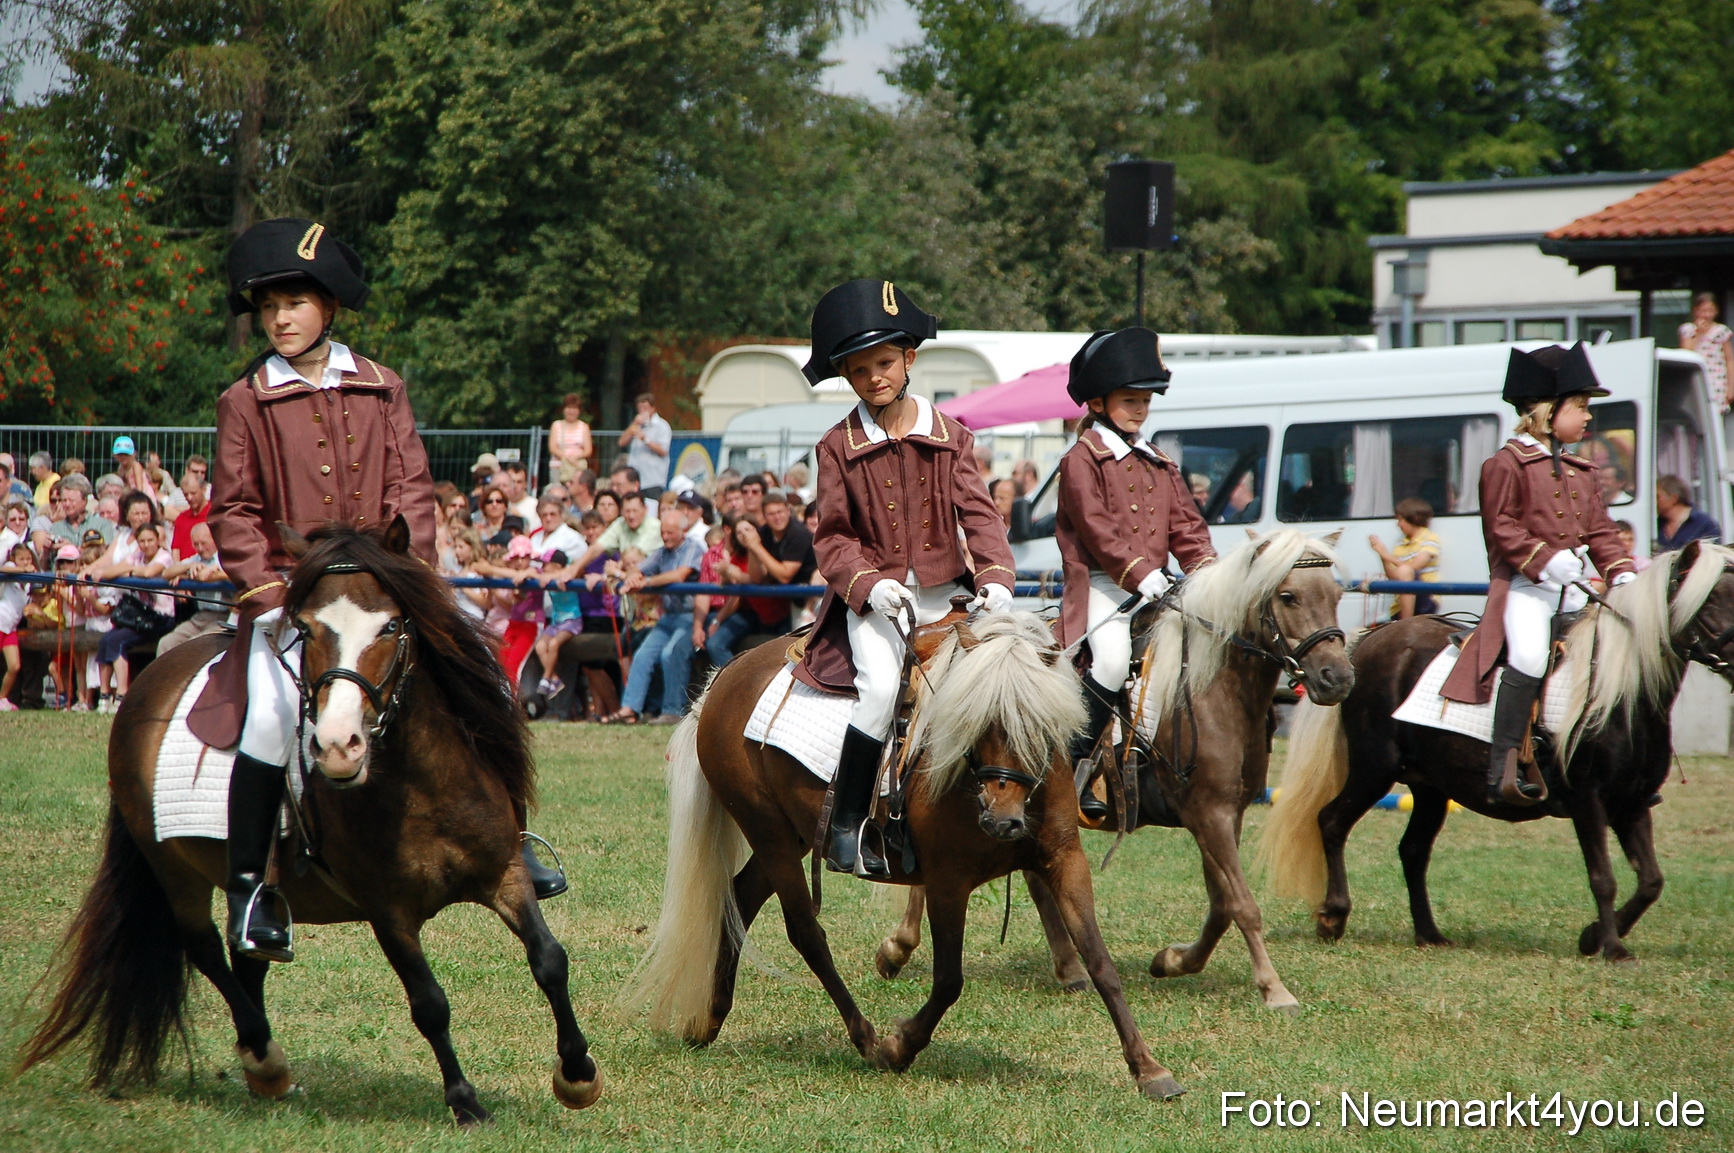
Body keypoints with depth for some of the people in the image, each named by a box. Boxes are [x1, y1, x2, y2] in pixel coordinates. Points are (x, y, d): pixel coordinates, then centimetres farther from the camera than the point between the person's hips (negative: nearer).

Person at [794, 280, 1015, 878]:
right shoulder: (839, 448, 3)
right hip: (874, 597, -2)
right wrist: (868, 584, -18)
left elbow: (978, 514, 1)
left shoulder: (949, 437, 7)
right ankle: (845, 826, -18)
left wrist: (995, 577, -18)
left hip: (946, 592, 3)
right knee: (881, 684, -27)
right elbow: (832, 536, 1)